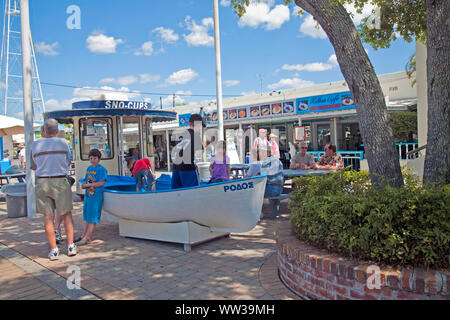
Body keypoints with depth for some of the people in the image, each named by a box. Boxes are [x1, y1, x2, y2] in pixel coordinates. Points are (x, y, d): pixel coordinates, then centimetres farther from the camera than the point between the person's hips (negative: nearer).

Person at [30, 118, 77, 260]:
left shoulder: (35, 145, -1)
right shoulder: (63, 143, -3)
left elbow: (34, 166, 8)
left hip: (42, 182, 1)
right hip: (60, 181, -1)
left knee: (48, 217, 6)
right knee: (67, 214, 10)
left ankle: (53, 250, 8)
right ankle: (70, 246, 11)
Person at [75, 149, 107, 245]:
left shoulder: (101, 169, -10)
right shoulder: (89, 168, 14)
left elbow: (102, 183, -19)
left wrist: (88, 185, -17)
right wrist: (83, 185, -1)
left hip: (96, 196, -8)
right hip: (88, 194, 8)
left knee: (92, 217, -2)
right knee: (87, 216, 17)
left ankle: (87, 238, 2)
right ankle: (84, 235, 26)